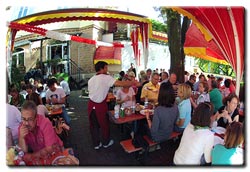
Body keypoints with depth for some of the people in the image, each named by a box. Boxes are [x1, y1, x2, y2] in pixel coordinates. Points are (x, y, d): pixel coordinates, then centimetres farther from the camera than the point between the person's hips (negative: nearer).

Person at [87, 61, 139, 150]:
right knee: (104, 124, 15)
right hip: (100, 105, -6)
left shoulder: (91, 80, 8)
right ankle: (106, 142, 34)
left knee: (93, 125, 17)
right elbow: (120, 83, -21)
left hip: (91, 104, 6)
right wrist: (133, 82, -10)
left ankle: (96, 144, 33)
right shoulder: (106, 78, -13)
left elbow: (91, 91, 12)